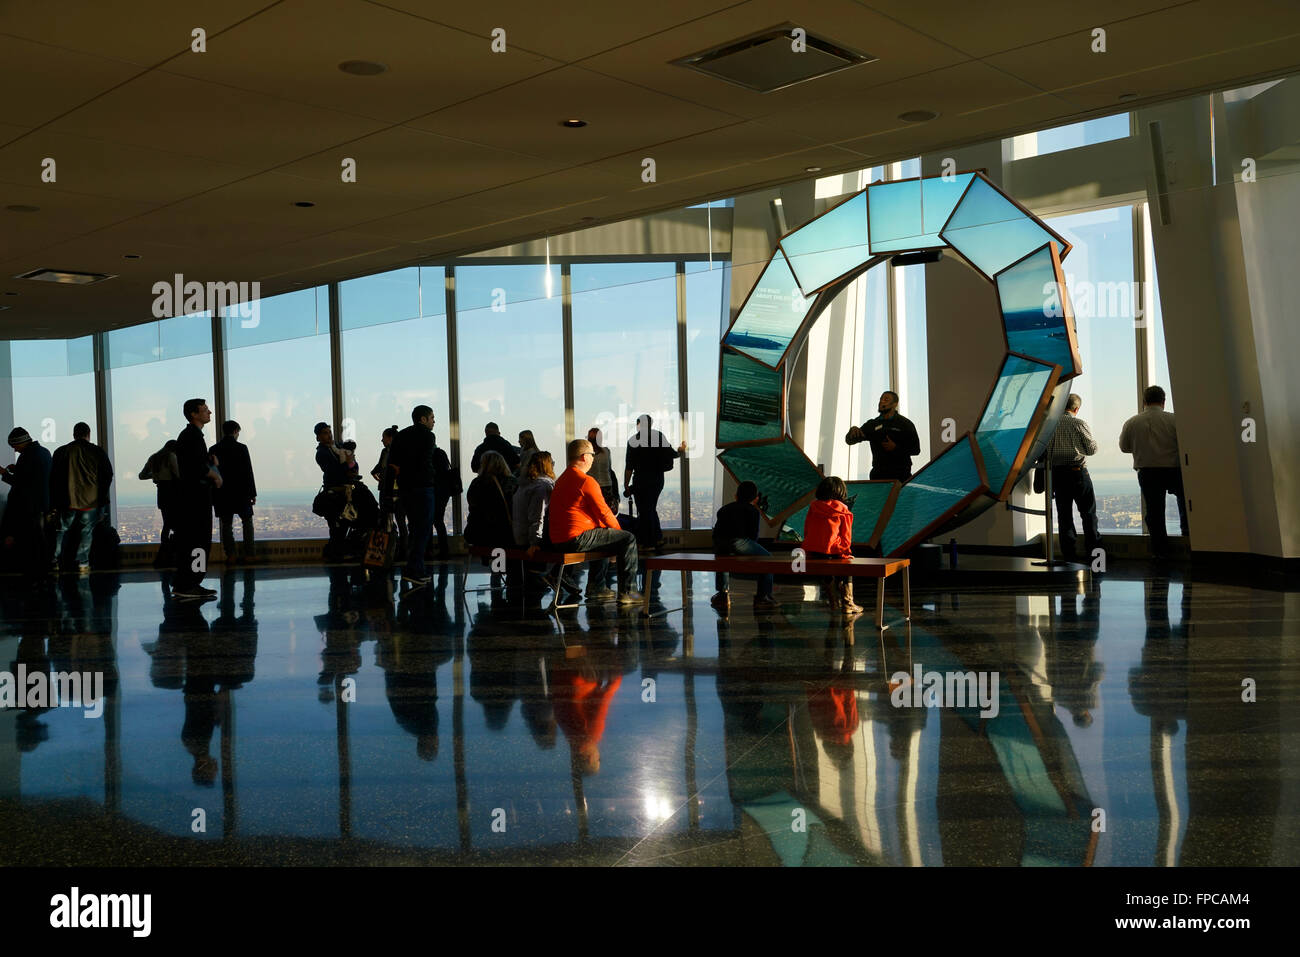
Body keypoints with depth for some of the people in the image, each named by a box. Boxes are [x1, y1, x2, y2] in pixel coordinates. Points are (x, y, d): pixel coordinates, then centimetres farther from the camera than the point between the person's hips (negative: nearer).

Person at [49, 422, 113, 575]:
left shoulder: (60, 452, 3)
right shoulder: (98, 452, -1)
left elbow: (53, 479, 5)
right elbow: (108, 476, 2)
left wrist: (54, 503, 9)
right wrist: (102, 500, 11)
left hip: (68, 501, 1)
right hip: (91, 502, -1)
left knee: (63, 530, 15)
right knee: (86, 532, 8)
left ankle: (55, 561, 13)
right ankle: (83, 564, 4)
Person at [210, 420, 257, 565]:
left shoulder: (213, 449, 2)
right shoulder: (241, 448, -7)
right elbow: (248, 472, -8)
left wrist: (212, 496, 9)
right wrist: (252, 493, -1)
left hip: (221, 494, 2)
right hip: (241, 493, -2)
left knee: (226, 524, 6)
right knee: (247, 522, 9)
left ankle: (230, 555, 3)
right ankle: (248, 554, 4)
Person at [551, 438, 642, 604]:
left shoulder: (562, 479, 18)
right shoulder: (586, 481, -13)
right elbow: (604, 512, -10)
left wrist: (610, 527, 20)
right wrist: (617, 528, 10)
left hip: (558, 541, 10)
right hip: (577, 539, -10)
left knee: (601, 535, 36)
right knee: (628, 538, -1)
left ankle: (598, 587, 36)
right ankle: (627, 591, -1)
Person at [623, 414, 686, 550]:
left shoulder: (633, 440, -9)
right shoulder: (660, 436, 2)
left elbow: (629, 467, -10)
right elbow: (671, 454, 9)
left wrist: (626, 485, -3)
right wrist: (680, 450, 31)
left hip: (641, 480, -5)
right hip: (658, 478, 5)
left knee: (644, 511, 2)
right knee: (651, 508, 20)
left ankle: (648, 543, 4)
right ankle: (658, 537, 19)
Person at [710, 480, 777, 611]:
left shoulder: (724, 509, 33)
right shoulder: (753, 510, 18)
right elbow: (753, 535, 10)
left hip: (718, 543, 5)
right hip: (739, 541, -5)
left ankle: (722, 595, 34)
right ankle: (763, 597, 12)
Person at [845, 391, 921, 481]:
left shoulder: (905, 423, 6)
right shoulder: (872, 424, 14)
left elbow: (916, 449, 2)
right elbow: (850, 440, 10)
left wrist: (895, 448, -11)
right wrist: (853, 430, -13)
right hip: (878, 473, 3)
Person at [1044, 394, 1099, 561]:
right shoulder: (1079, 423, -6)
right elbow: (1092, 449, -3)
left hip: (1056, 472, 3)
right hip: (1077, 471, -3)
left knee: (1064, 514, 8)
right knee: (1088, 513, 6)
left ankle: (1068, 554, 9)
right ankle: (1092, 552, 4)